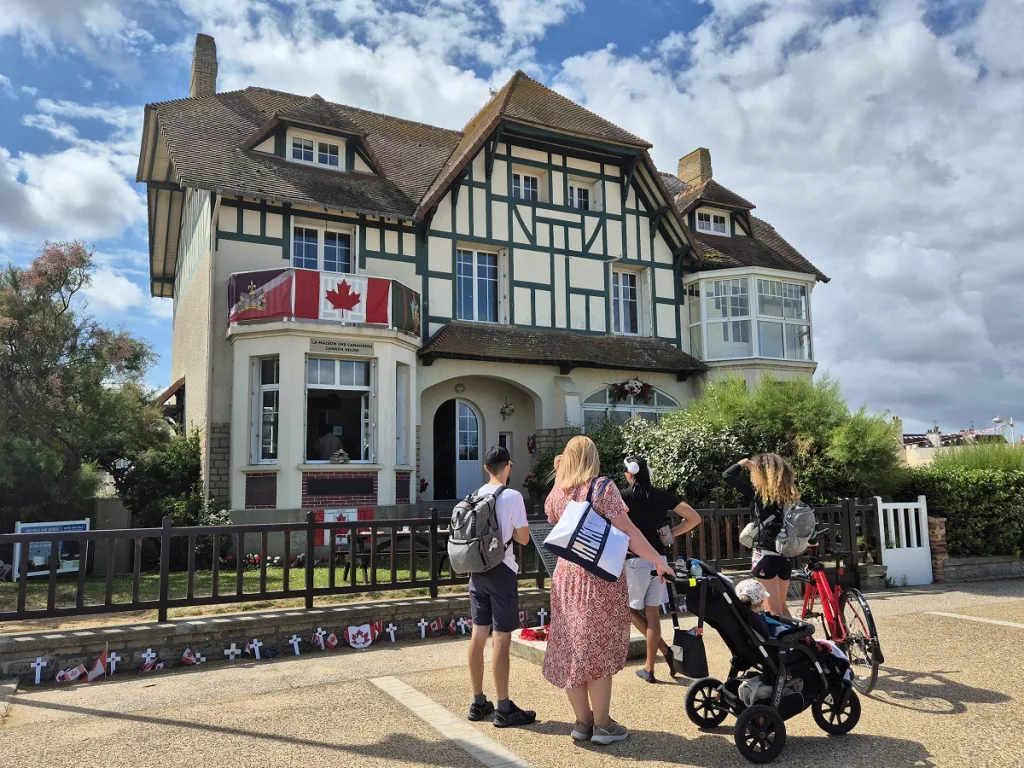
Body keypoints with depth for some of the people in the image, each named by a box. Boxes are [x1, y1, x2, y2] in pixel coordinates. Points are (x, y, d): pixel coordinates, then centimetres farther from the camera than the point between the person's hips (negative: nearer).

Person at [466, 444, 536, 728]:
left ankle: (478, 703, 22)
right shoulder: (512, 496, -12)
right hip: (501, 571, -6)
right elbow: (523, 538, -8)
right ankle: (504, 708, 6)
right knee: (502, 638, -1)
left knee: (478, 634, 12)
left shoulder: (475, 496, 6)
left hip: (478, 569, 6)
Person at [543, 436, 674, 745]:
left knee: (572, 648, 11)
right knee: (598, 649, 5)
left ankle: (583, 721, 21)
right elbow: (627, 531, -16)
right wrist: (659, 562, -12)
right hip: (600, 577, -4)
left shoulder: (556, 493, 4)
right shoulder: (602, 487, -10)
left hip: (566, 575, 5)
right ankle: (602, 725, 14)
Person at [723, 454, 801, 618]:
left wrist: (744, 462, 4)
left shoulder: (758, 491, -8)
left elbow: (728, 475, -9)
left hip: (766, 555, -6)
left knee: (774, 610, 0)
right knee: (782, 606, 20)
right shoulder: (789, 494, 8)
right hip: (786, 555, 6)